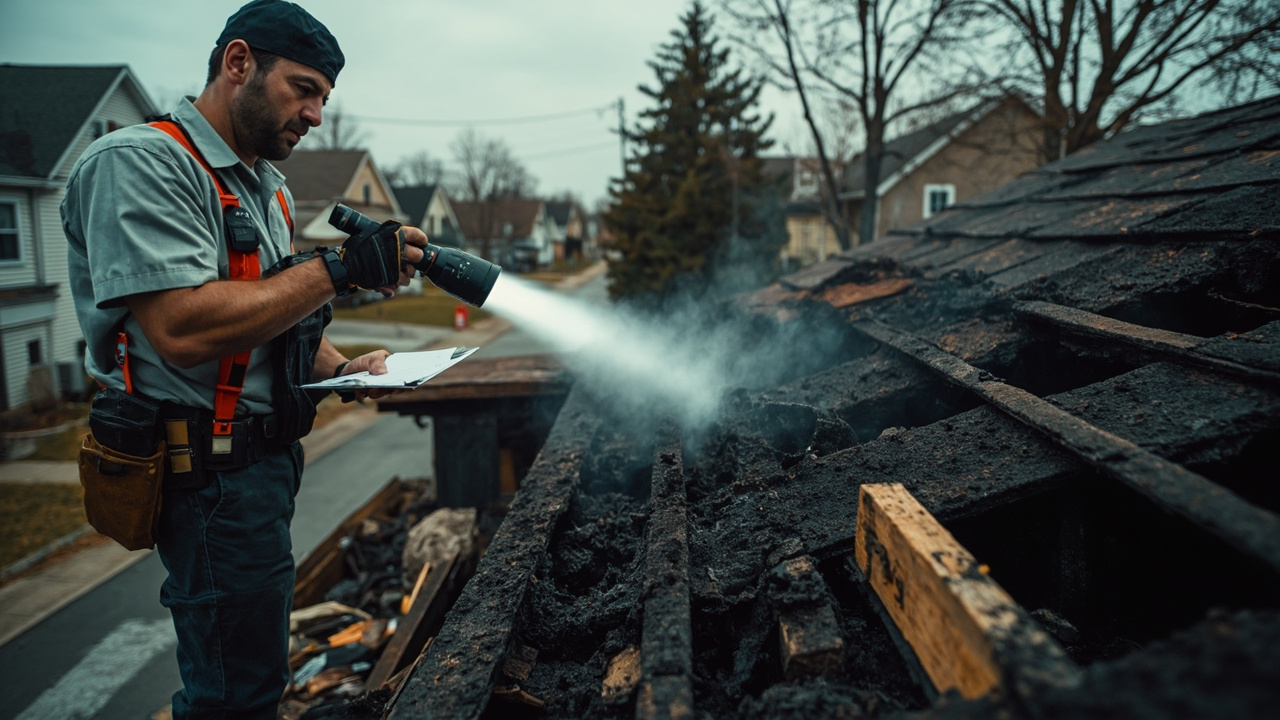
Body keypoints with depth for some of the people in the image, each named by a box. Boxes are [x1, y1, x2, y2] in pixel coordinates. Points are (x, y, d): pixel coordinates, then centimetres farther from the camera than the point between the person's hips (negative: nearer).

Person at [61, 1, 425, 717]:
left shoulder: (267, 186, 15)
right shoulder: (141, 162, -16)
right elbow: (184, 328, -28)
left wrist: (341, 368, 3)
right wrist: (340, 268, -24)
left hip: (266, 455, 9)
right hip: (213, 469, -9)